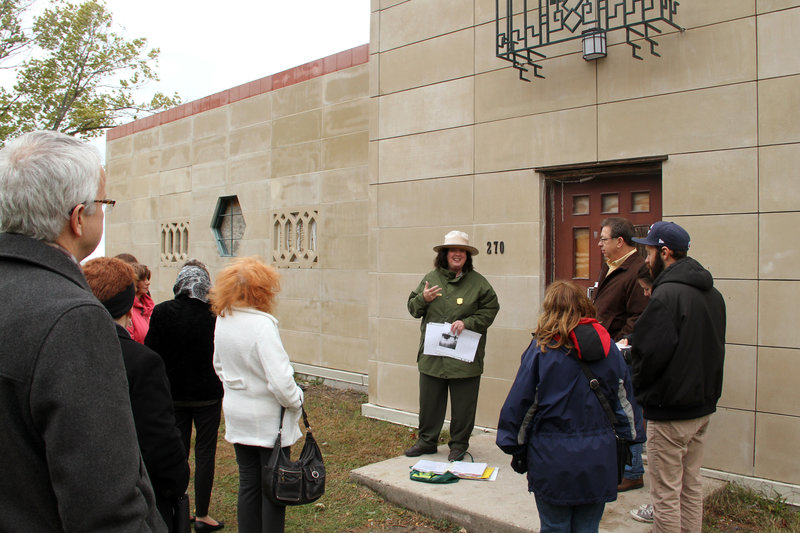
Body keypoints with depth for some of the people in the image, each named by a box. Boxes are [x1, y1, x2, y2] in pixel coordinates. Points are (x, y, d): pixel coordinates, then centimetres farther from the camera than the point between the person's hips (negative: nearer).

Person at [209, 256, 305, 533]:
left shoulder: (222, 321, -2)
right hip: (268, 419, -6)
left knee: (248, 484, 17)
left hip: (236, 415, 7)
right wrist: (296, 401, -10)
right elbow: (280, 380, -27)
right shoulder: (262, 325, -25)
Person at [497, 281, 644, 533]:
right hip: (598, 456, 3)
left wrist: (515, 446, 4)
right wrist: (632, 438, 19)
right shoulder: (607, 345, 1)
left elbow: (521, 401, -7)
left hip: (553, 456, -3)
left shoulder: (542, 348, -10)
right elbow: (623, 398, 8)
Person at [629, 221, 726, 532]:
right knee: (691, 486, 19)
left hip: (670, 410, -9)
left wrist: (638, 389, -5)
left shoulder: (667, 294, -20)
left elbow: (651, 353, -22)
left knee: (666, 494, 2)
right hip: (703, 404, 9)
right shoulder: (712, 293, 9)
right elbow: (715, 348, 15)